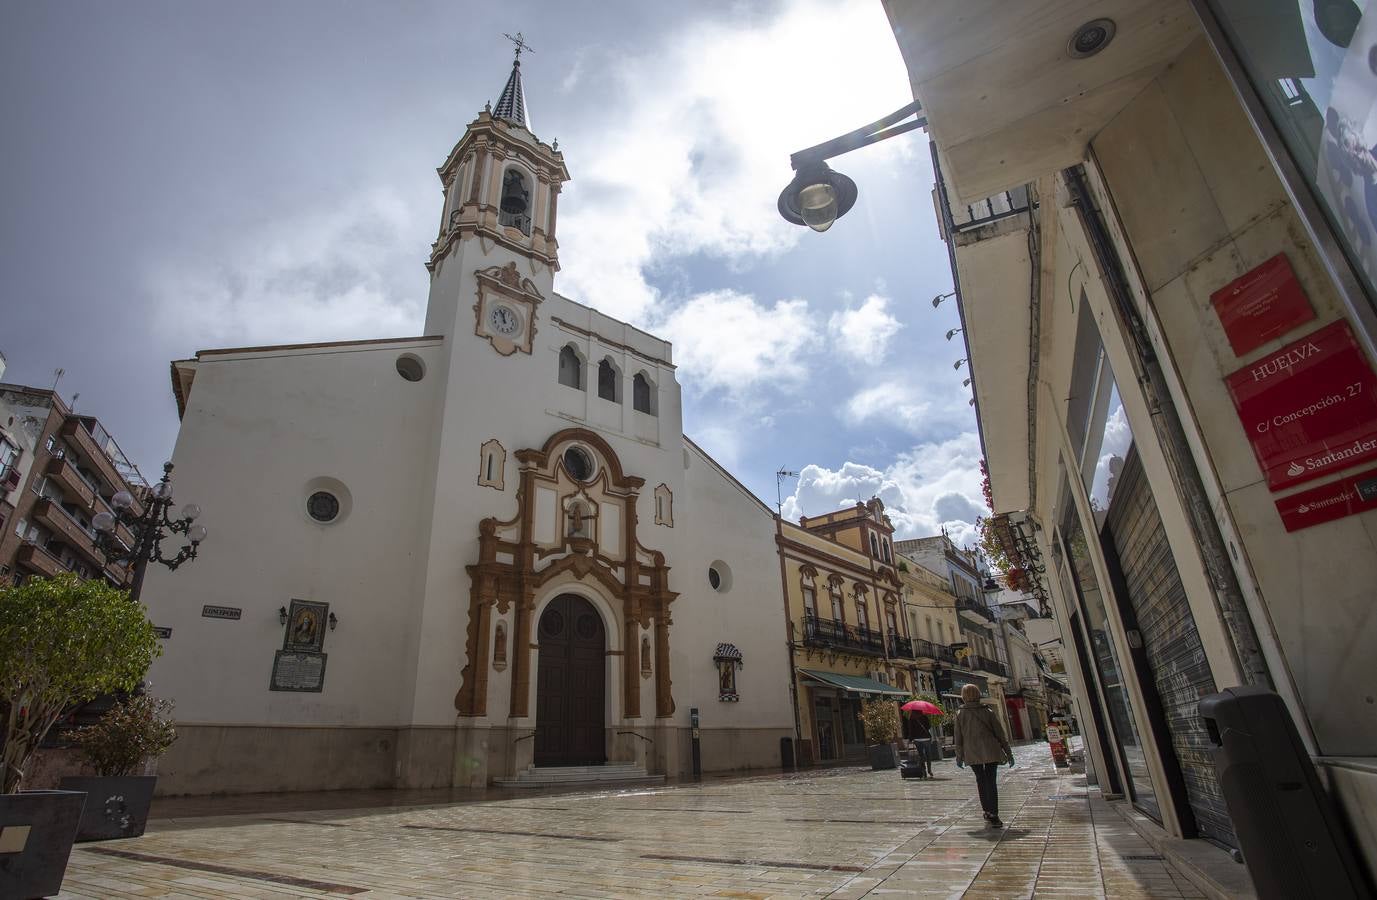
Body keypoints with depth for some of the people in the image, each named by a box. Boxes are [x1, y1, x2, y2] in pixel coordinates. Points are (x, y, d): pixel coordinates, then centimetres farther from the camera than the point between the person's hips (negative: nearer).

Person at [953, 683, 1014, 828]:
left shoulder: (960, 714, -1)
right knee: (990, 781, 2)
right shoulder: (988, 712, -1)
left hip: (972, 753, 1)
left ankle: (987, 811, 23)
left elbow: (958, 737, 1)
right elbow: (1000, 734, 1)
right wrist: (1009, 753, 9)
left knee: (980, 780, 16)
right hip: (990, 751, -1)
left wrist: (959, 757, 10)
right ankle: (993, 815, -7)